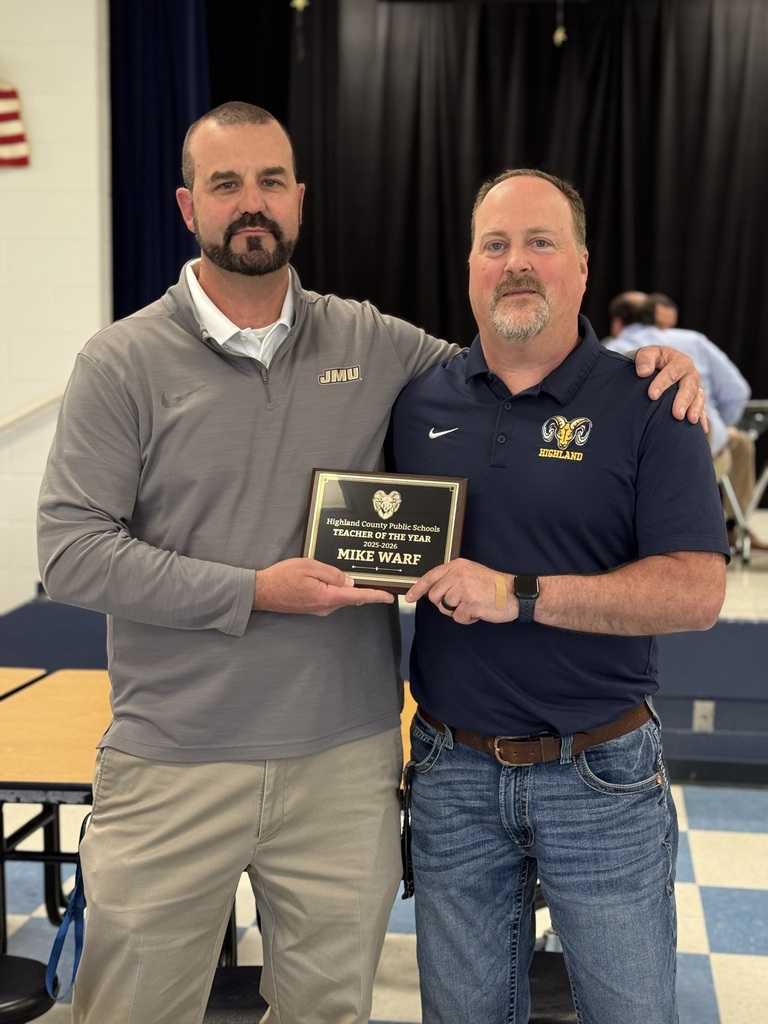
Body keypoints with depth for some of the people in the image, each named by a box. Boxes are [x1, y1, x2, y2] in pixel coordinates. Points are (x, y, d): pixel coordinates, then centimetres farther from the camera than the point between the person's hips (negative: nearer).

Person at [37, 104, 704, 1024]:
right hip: (171, 767, -2)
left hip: (346, 764, 3)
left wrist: (644, 363, 0)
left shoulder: (371, 345, 5)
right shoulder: (123, 363, -4)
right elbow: (71, 552, -9)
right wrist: (254, 593, -16)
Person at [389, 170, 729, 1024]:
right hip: (452, 770, 3)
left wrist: (520, 595, -23)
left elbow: (695, 593, -17)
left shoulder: (645, 406, -8)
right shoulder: (418, 402, 2)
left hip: (602, 777, -3)